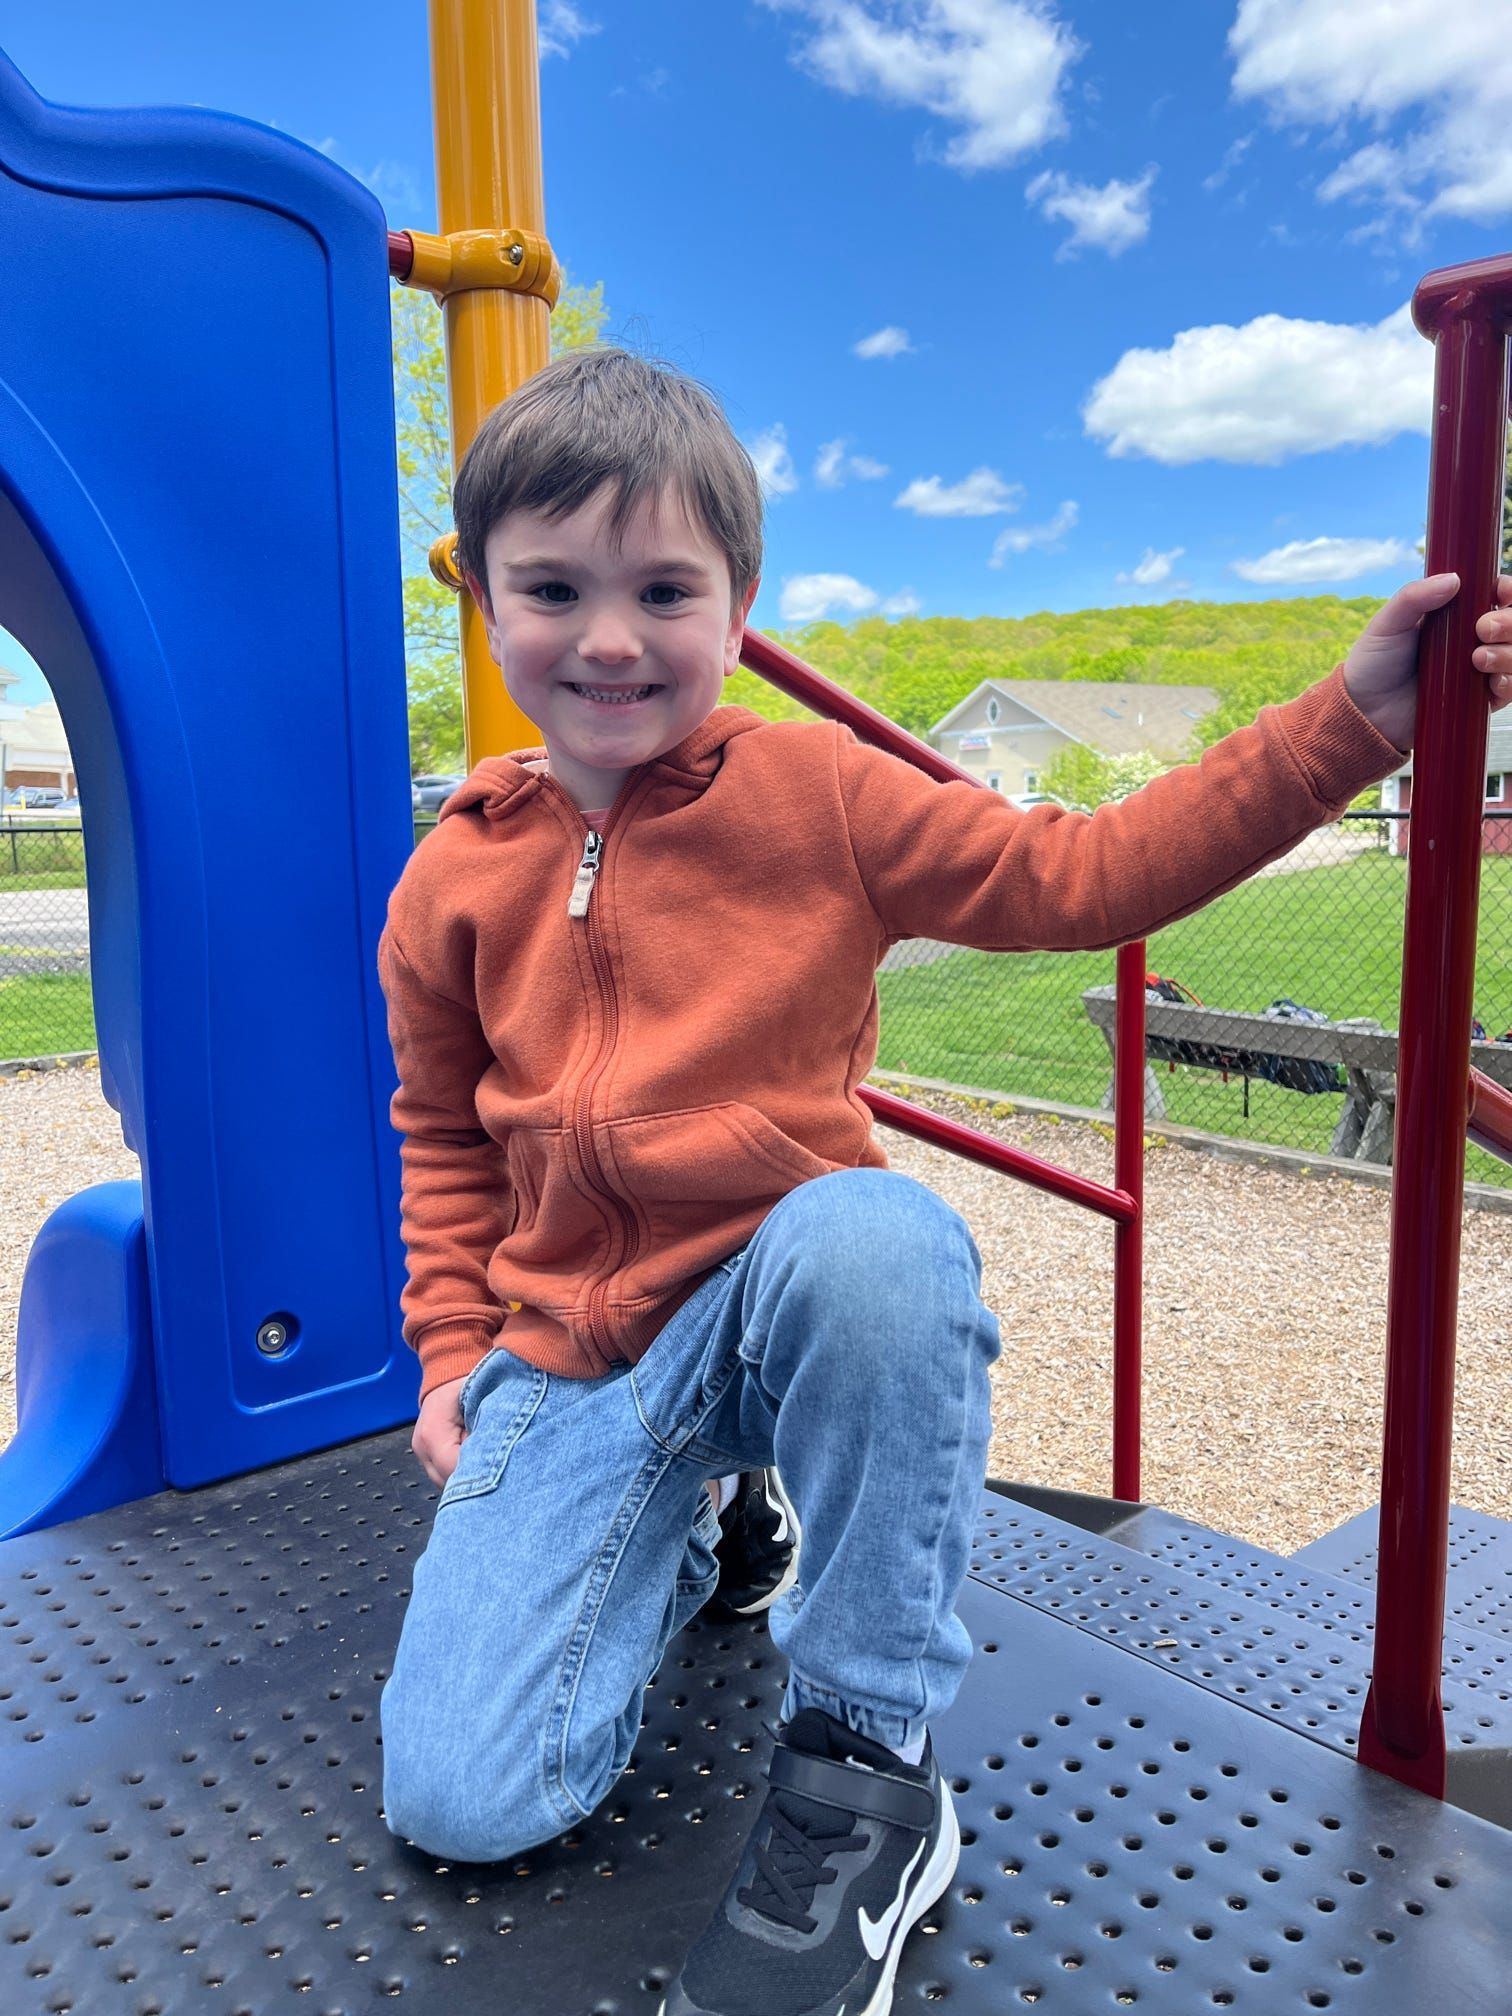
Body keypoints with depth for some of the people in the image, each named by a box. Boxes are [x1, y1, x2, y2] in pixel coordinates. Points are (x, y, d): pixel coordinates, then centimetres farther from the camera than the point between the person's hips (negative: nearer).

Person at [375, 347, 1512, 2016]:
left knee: (873, 1232, -41)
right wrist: (451, 1340, 5)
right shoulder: (454, 879, 2)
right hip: (572, 1351, 3)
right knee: (457, 1803, -7)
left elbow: (1078, 874, -3)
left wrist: (1346, 722, -6)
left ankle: (867, 1762, -15)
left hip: (790, 1295, -2)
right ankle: (687, 1533, 26)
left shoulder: (820, 794, -5)